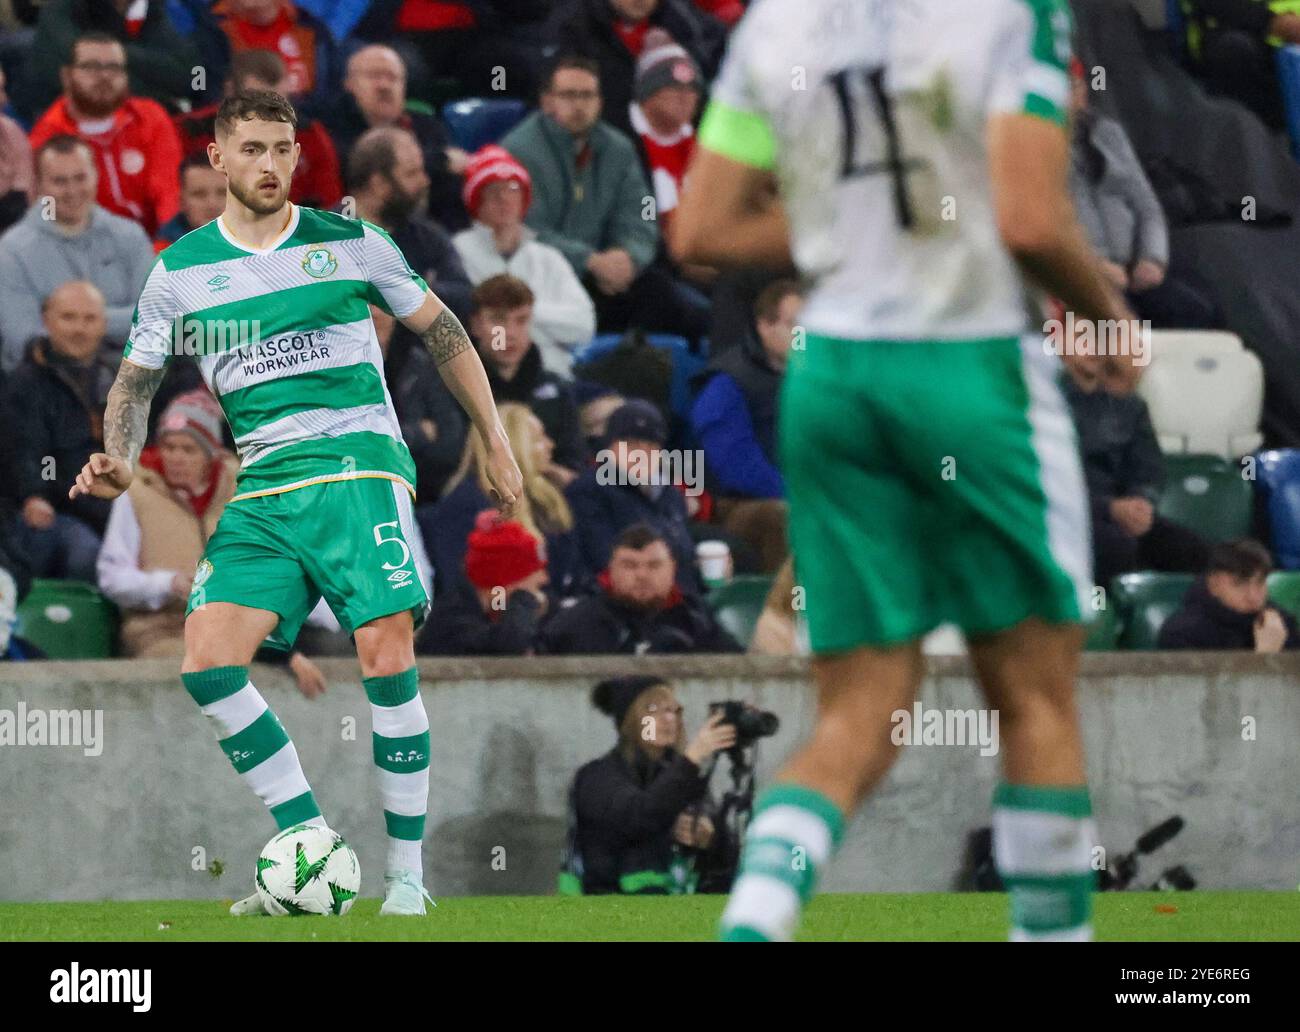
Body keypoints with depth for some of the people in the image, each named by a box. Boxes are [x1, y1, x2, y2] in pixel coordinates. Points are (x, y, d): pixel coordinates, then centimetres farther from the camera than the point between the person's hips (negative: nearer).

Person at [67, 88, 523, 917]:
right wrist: (120, 461, -1)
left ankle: (408, 874, -9)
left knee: (385, 650, -18)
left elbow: (442, 330, 15)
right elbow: (137, 379, 18)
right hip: (265, 489, 3)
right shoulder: (181, 270, 9)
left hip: (360, 469, -3)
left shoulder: (351, 244, 5)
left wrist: (496, 439, 15)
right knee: (207, 660, -14)